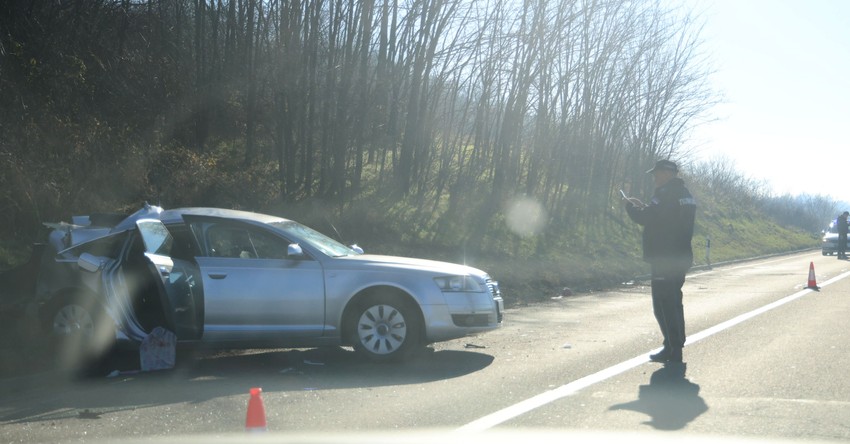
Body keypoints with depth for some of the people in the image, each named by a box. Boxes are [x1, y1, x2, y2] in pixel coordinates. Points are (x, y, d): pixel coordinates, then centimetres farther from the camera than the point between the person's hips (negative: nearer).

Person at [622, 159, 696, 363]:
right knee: (674, 302, 18)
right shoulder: (685, 194, 15)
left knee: (664, 305, -5)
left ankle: (673, 350, -6)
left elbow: (645, 218, -19)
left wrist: (629, 205, -1)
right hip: (681, 257, 10)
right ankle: (676, 347, 24)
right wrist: (643, 207, 21)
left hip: (664, 259, -10)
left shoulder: (666, 194, -16)